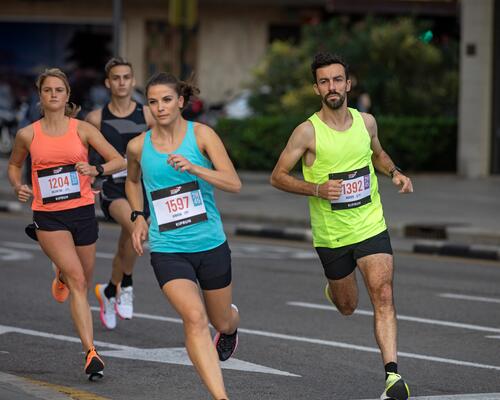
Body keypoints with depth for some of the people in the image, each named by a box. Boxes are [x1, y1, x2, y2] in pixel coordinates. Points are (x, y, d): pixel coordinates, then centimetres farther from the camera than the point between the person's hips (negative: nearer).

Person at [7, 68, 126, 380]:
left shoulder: (82, 129, -1)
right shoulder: (28, 135, 1)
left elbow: (119, 161, -2)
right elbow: (14, 165, 20)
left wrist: (96, 170, -21)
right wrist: (18, 186, -1)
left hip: (82, 212, 2)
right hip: (48, 216, -2)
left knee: (83, 283, 14)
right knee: (77, 280, -17)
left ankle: (62, 277, 53)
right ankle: (91, 353, -18)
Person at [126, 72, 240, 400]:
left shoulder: (202, 135, -6)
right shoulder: (138, 147, 0)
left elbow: (234, 184, -14)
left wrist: (193, 168, -27)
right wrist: (138, 217, 10)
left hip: (211, 245, 1)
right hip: (167, 249, 0)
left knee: (222, 322, 18)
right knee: (194, 318, -23)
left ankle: (231, 322, 58)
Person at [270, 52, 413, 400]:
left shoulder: (366, 121, -1)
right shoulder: (308, 132, -13)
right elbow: (278, 176, -8)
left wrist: (395, 173, 1)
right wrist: (317, 189, -22)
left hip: (371, 225, 1)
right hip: (331, 234, -1)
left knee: (383, 295, -16)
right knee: (347, 306, 16)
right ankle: (332, 290, 54)